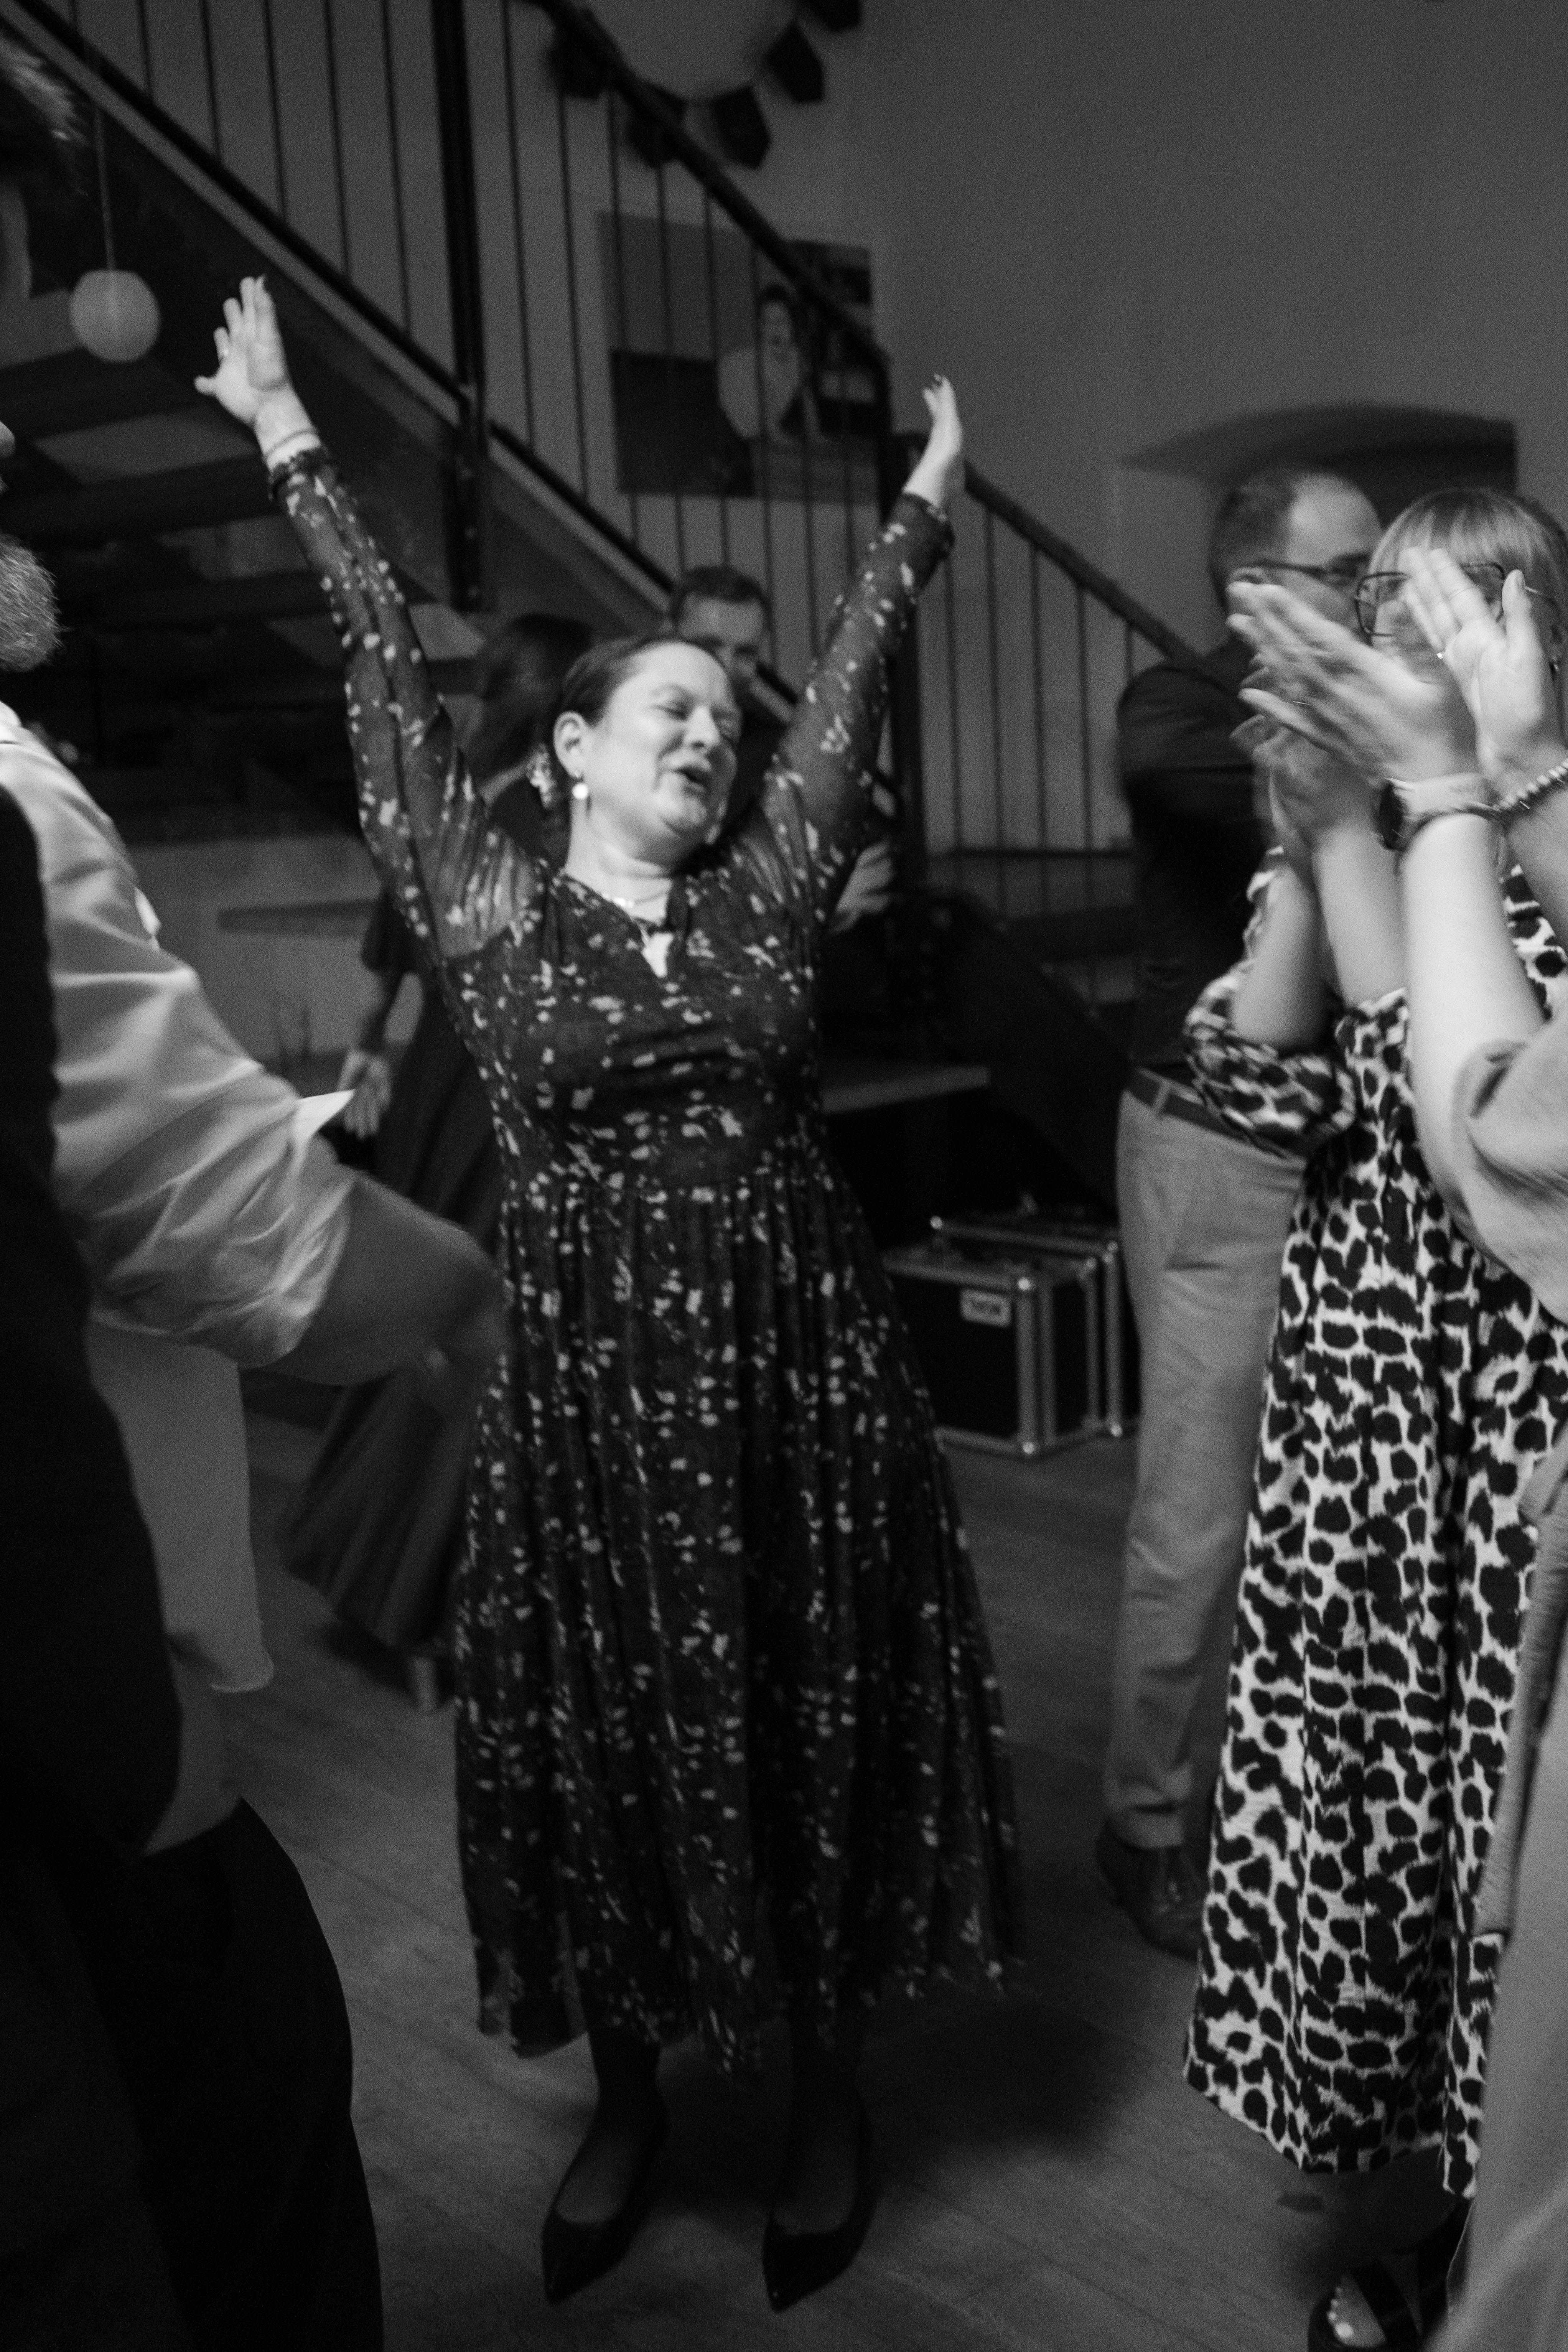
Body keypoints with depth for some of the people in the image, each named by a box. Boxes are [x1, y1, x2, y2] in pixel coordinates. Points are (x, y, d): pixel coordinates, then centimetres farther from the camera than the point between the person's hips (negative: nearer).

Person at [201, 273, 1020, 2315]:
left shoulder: (766, 897, 6)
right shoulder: (490, 915, 1)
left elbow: (851, 690, 8)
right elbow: (391, 683, 2)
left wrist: (926, 514, 12)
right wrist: (295, 457, 4)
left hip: (804, 1379, 1)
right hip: (593, 1387, -1)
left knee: (814, 1729, 10)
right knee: (606, 1745, 10)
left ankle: (826, 2090, 31)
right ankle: (627, 2098, 32)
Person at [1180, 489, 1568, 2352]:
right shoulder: (1379, 839, 7)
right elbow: (1265, 1085, -4)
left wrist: (1348, 829, -20)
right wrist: (1300, 849, -11)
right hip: (1358, 1403, 5)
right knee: (1355, 1787, 12)